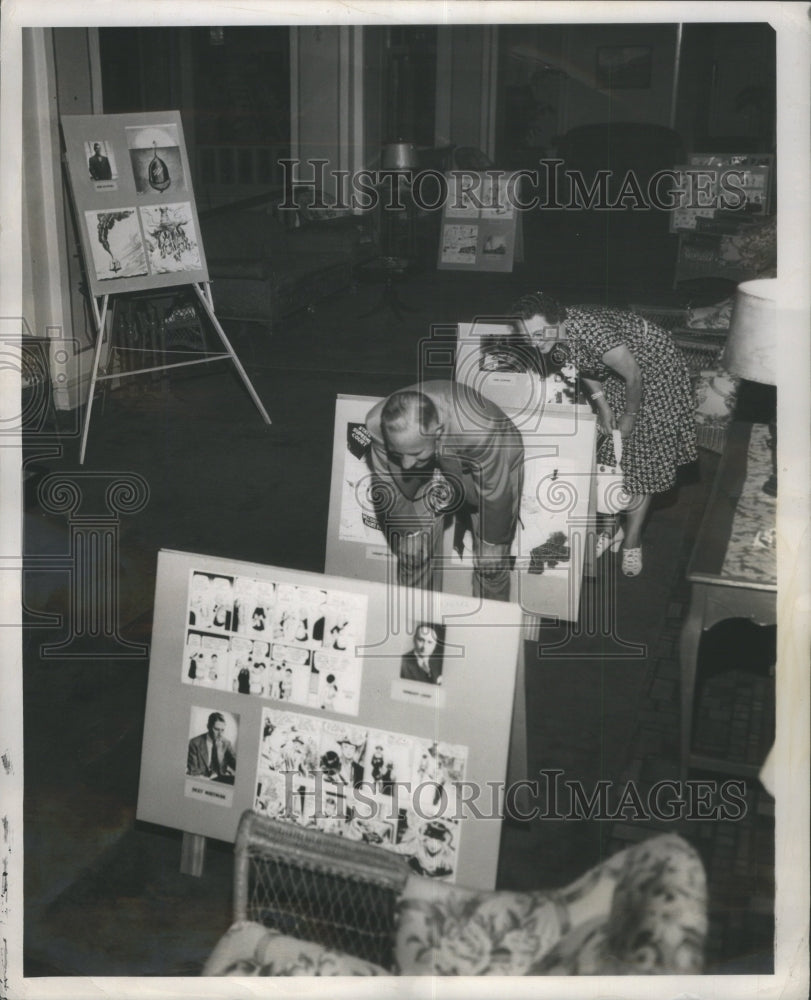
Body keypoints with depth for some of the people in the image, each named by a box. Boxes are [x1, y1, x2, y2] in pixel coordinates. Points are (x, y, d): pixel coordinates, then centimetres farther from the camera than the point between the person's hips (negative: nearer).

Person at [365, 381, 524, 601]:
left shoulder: (479, 430, -44)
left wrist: (493, 548, -14)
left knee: (489, 562, -2)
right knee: (412, 550, -1)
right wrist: (410, 536, -7)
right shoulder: (377, 424, -34)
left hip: (496, 462, -2)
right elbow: (386, 491, -16)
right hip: (432, 467, 3)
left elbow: (495, 496, -28)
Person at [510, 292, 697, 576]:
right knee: (607, 449, 10)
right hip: (613, 370, 7)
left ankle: (632, 542, 8)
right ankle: (613, 527, 26)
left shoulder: (590, 330, -41)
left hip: (652, 368, -7)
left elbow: (633, 375, -29)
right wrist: (601, 403, -3)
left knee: (642, 454, -3)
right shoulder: (554, 339, -18)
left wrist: (630, 416, -15)